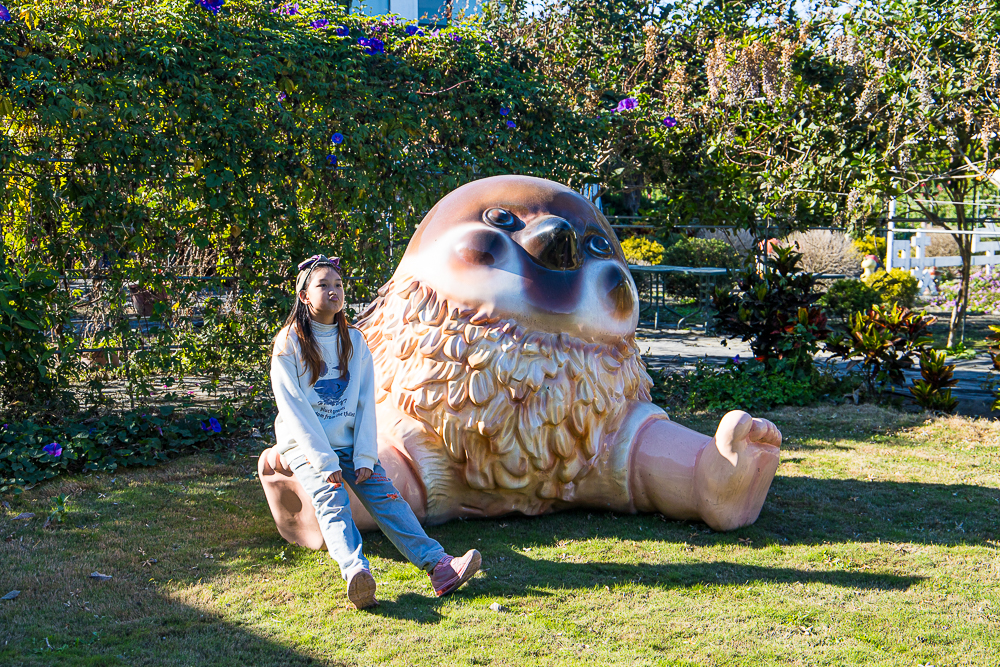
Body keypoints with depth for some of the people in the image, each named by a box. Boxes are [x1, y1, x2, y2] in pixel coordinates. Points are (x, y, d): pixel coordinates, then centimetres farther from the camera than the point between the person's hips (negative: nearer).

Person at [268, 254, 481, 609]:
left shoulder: (354, 341, 11)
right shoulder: (289, 344, -2)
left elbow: (365, 403, 5)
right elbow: (293, 408, -10)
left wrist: (364, 457, -8)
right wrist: (324, 461, -19)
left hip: (349, 444, 4)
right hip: (305, 446, -3)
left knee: (385, 494, -19)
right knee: (332, 501, -29)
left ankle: (439, 566, -36)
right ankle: (356, 573, -55)